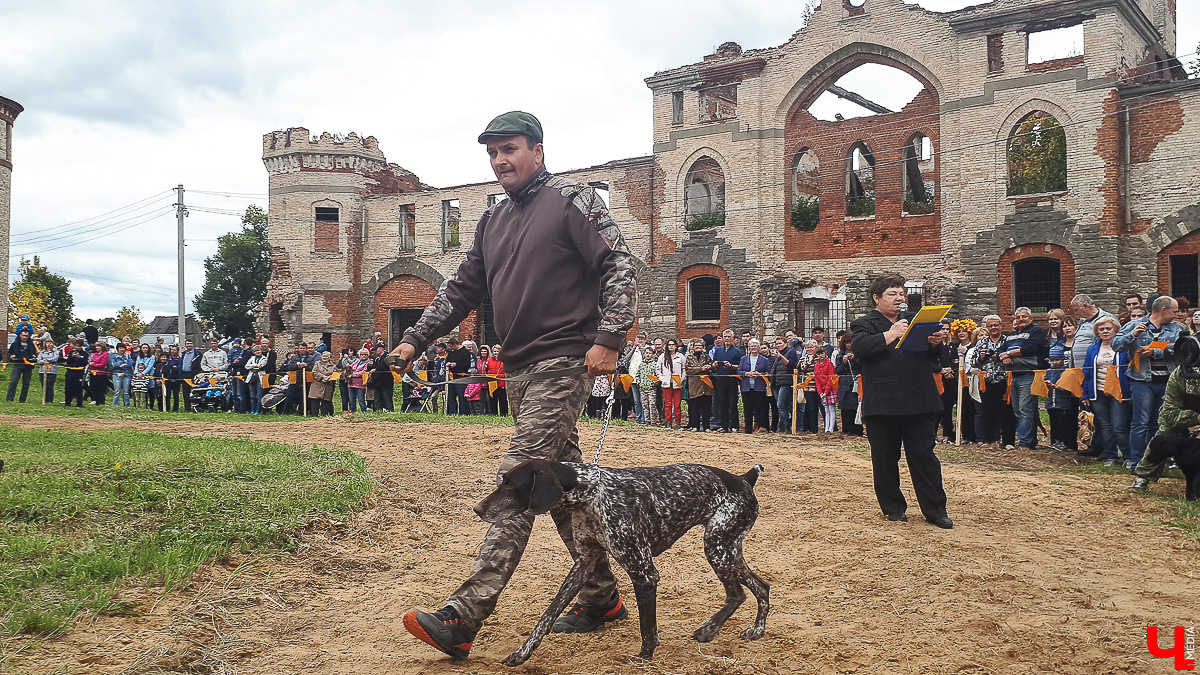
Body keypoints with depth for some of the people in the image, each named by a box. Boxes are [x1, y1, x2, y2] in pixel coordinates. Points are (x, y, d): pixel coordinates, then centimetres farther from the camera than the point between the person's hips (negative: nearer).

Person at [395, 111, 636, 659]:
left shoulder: (572, 200, -4)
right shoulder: (493, 222, 18)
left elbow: (619, 265, -11)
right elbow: (462, 290, 21)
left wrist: (609, 338, -20)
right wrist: (414, 339, 12)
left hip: (564, 365, -8)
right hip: (519, 369, 8)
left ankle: (464, 617, -18)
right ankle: (602, 598, 23)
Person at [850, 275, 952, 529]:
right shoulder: (865, 324, 6)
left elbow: (932, 358, 23)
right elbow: (859, 348, -16)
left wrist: (935, 344, 1)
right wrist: (891, 334, -19)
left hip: (919, 402, 3)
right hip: (883, 404, -3)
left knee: (924, 456, 1)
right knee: (885, 459, 5)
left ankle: (935, 510, 7)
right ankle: (893, 507, 19)